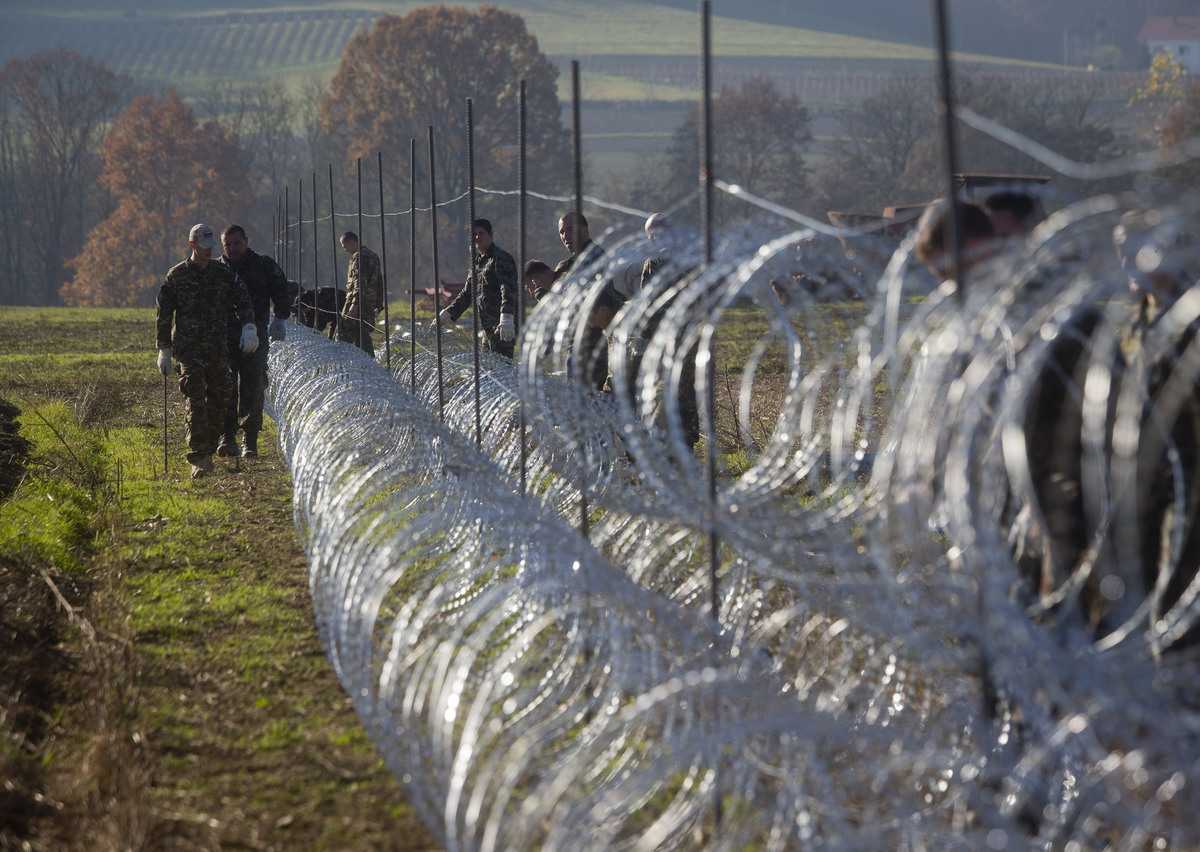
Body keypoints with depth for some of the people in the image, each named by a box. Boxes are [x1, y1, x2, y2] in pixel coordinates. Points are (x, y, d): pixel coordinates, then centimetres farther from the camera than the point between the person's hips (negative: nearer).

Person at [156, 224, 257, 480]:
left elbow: (242, 301, 2)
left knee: (218, 401, 6)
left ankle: (208, 453, 22)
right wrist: (164, 350, 5)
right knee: (196, 401, -15)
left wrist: (249, 327, -17)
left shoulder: (224, 273, 7)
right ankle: (198, 460, -18)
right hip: (189, 348, -3)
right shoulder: (176, 276, 2)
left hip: (218, 348, 3)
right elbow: (163, 314, 7)